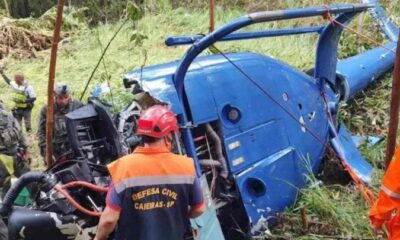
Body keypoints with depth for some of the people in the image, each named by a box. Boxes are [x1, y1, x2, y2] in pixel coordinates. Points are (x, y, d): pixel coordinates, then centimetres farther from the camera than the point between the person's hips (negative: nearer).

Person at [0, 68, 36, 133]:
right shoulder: (15, 84, -3)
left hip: (26, 109, -6)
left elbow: (33, 98, -23)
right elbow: (9, 82, 20)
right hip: (17, 108, 6)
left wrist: (23, 101, -28)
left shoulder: (28, 87, -23)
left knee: (27, 125, 7)